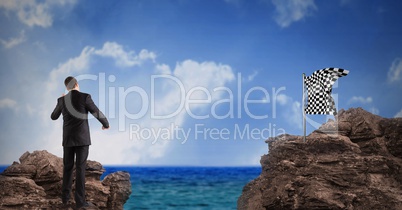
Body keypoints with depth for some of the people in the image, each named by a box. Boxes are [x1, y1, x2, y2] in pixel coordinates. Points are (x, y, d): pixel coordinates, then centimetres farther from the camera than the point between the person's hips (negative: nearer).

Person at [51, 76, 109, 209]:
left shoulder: (62, 100, 4)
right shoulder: (85, 97, -9)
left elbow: (53, 117, 19)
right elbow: (98, 113, -5)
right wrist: (106, 124, 16)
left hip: (68, 139, 4)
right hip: (82, 138, -4)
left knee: (67, 167, 14)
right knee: (80, 168, -4)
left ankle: (65, 197, 18)